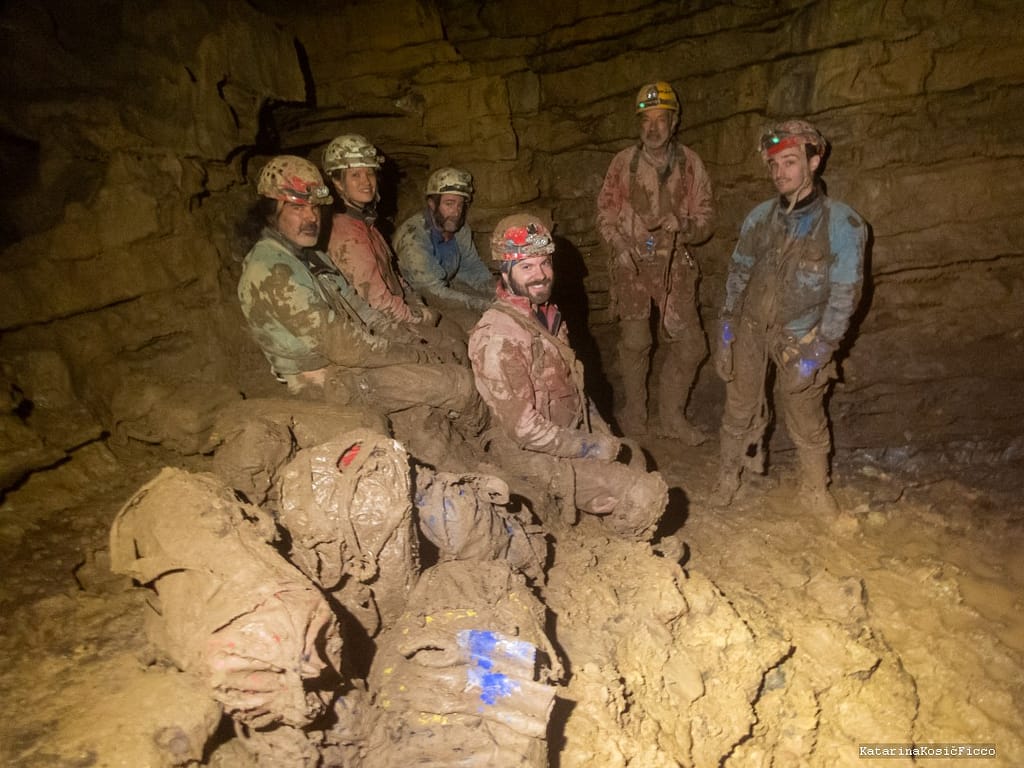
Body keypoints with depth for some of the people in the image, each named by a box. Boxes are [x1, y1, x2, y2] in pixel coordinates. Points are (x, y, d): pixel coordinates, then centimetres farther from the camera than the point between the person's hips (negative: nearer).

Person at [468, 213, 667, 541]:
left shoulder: (546, 313, 4)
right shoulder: (498, 336, -26)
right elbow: (524, 428, -27)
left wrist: (604, 434, 7)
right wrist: (592, 448, -18)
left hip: (572, 435, 10)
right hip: (534, 455, -10)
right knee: (647, 495, -15)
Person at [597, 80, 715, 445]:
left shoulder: (690, 163, 3)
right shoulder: (624, 162, 2)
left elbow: (704, 219, 6)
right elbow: (605, 211, 7)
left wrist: (683, 224, -16)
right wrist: (619, 246, -9)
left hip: (674, 264, 1)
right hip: (631, 264, -1)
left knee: (690, 345, 0)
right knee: (634, 343, 5)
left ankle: (671, 416, 17)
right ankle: (633, 414, 22)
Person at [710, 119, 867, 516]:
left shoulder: (842, 223, -12)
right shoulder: (760, 216, -1)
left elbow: (844, 295, -11)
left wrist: (816, 353, -14)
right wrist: (727, 327, 5)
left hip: (799, 338, -3)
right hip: (750, 329, 3)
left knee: (807, 423, 6)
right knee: (739, 409, 10)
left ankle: (816, 491, 28)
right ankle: (729, 476, 31)